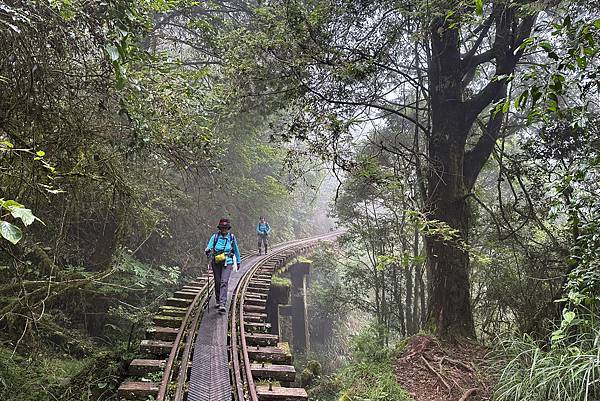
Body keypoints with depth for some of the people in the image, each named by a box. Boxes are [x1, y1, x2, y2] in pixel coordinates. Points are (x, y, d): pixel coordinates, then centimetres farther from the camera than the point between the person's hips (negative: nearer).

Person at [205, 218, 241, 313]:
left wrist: (238, 262, 22)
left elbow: (236, 250, 15)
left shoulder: (232, 237, 3)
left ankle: (222, 304, -19)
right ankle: (218, 301, 29)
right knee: (217, 282, 9)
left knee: (224, 282, -14)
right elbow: (208, 248, -3)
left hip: (227, 263, -1)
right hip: (216, 263, 1)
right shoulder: (215, 237, 0)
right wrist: (207, 251, -28)